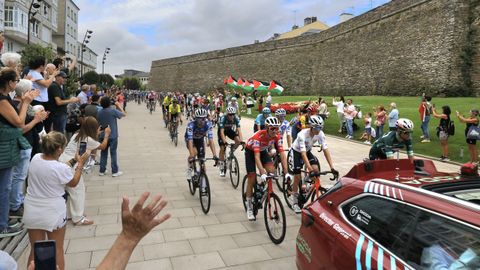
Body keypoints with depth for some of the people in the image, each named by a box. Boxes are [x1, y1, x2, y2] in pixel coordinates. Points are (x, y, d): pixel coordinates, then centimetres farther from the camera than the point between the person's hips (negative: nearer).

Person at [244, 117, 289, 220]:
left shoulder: (277, 136, -25)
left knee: (272, 171, -21)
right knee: (252, 179, -7)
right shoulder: (258, 136, -38)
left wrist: (286, 172, -35)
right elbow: (257, 156, -44)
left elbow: (282, 154, -27)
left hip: (263, 151, 4)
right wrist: (262, 173, -54)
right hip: (251, 151, -4)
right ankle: (249, 207, 7)